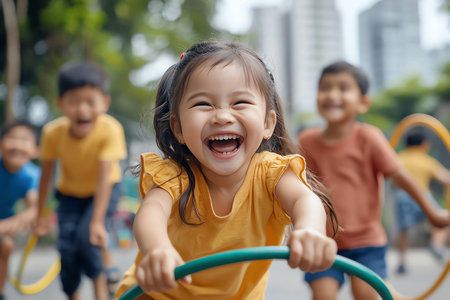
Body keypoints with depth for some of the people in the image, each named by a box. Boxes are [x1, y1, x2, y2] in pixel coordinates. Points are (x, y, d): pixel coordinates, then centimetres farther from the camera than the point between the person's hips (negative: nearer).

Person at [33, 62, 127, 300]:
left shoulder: (110, 130, -32)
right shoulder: (53, 132, -24)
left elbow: (104, 178, -32)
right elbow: (46, 176, -11)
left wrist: (97, 221, -34)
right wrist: (39, 216, -3)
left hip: (103, 191, -2)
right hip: (70, 193, 2)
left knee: (87, 237, -23)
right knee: (67, 246, -11)